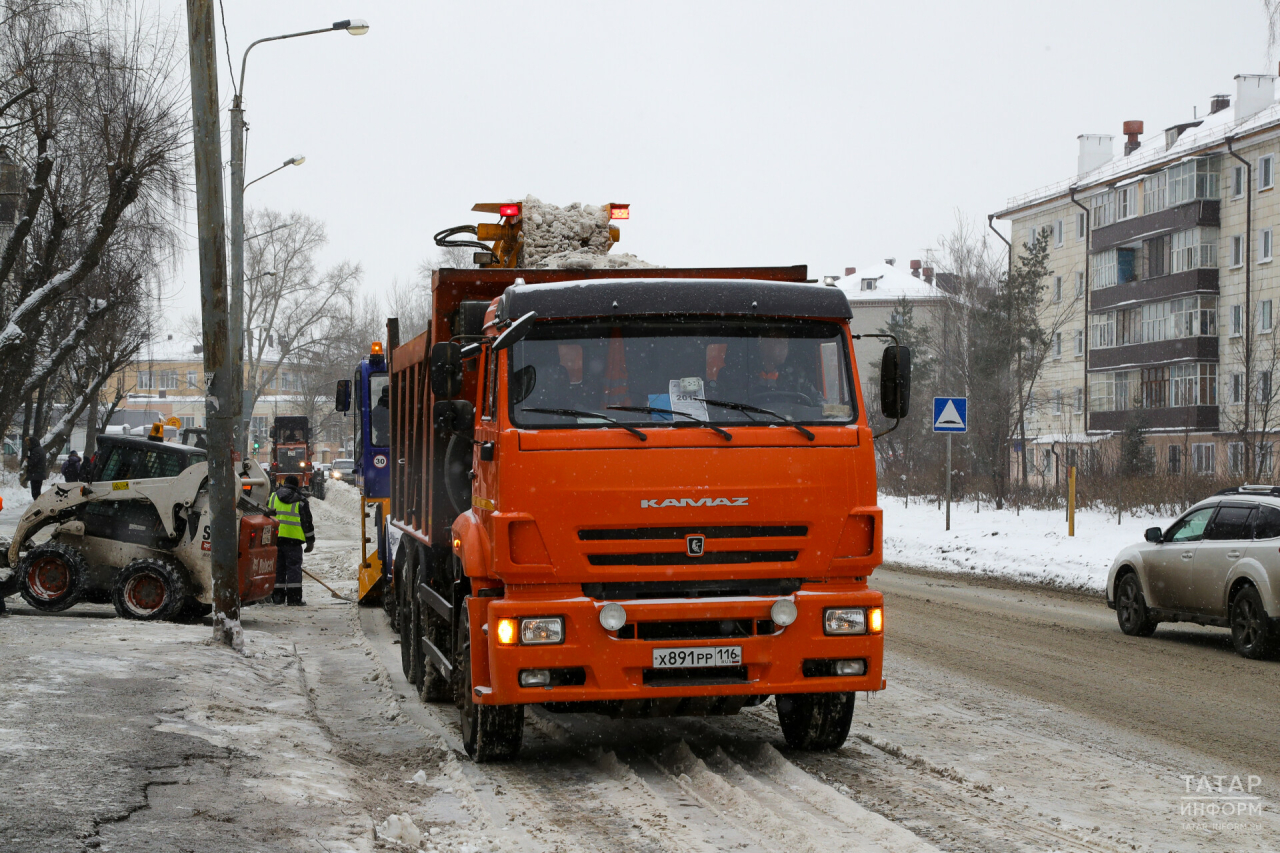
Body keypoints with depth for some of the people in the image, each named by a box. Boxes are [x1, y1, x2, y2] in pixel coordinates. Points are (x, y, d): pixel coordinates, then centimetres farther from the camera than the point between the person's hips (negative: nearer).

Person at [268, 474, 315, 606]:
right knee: (293, 568, -2)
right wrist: (310, 541, 9)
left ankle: (277, 596, 10)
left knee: (277, 567, 10)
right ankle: (294, 598, -6)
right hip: (293, 540, -3)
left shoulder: (273, 497, 11)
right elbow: (307, 522, 2)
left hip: (274, 539, 3)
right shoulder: (300, 501, 1)